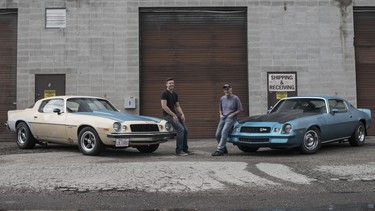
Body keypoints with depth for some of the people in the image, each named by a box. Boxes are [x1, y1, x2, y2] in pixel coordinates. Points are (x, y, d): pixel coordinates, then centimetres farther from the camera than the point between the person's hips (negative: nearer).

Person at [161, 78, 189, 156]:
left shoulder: (175, 94, 15)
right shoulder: (164, 93, -9)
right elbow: (164, 106, -17)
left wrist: (182, 114, -1)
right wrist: (174, 115, -18)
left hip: (175, 115, 8)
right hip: (168, 115, -8)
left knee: (185, 130, 3)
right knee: (181, 129, -20)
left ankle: (184, 149, 15)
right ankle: (179, 150, -14)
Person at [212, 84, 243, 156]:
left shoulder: (235, 98, -3)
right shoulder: (222, 98, 13)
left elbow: (240, 109, -2)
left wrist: (232, 114, -12)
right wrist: (220, 114, 7)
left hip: (231, 118, -6)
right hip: (223, 118, 7)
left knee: (224, 133, -23)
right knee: (217, 134, 0)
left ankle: (219, 150, -25)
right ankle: (224, 149, 15)